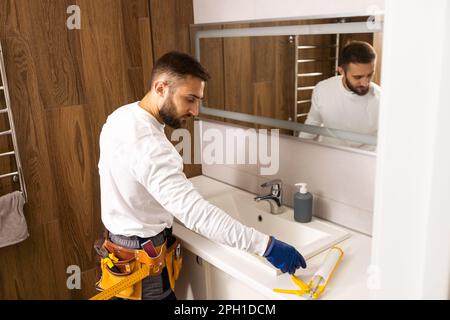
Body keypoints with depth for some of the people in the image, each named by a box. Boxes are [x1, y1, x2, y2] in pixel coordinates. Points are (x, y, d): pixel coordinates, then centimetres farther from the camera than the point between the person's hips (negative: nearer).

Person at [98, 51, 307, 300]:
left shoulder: (121, 116, -3)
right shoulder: (150, 147, -34)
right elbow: (198, 214, -40)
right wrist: (266, 245, -39)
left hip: (119, 236, 9)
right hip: (144, 256, -9)